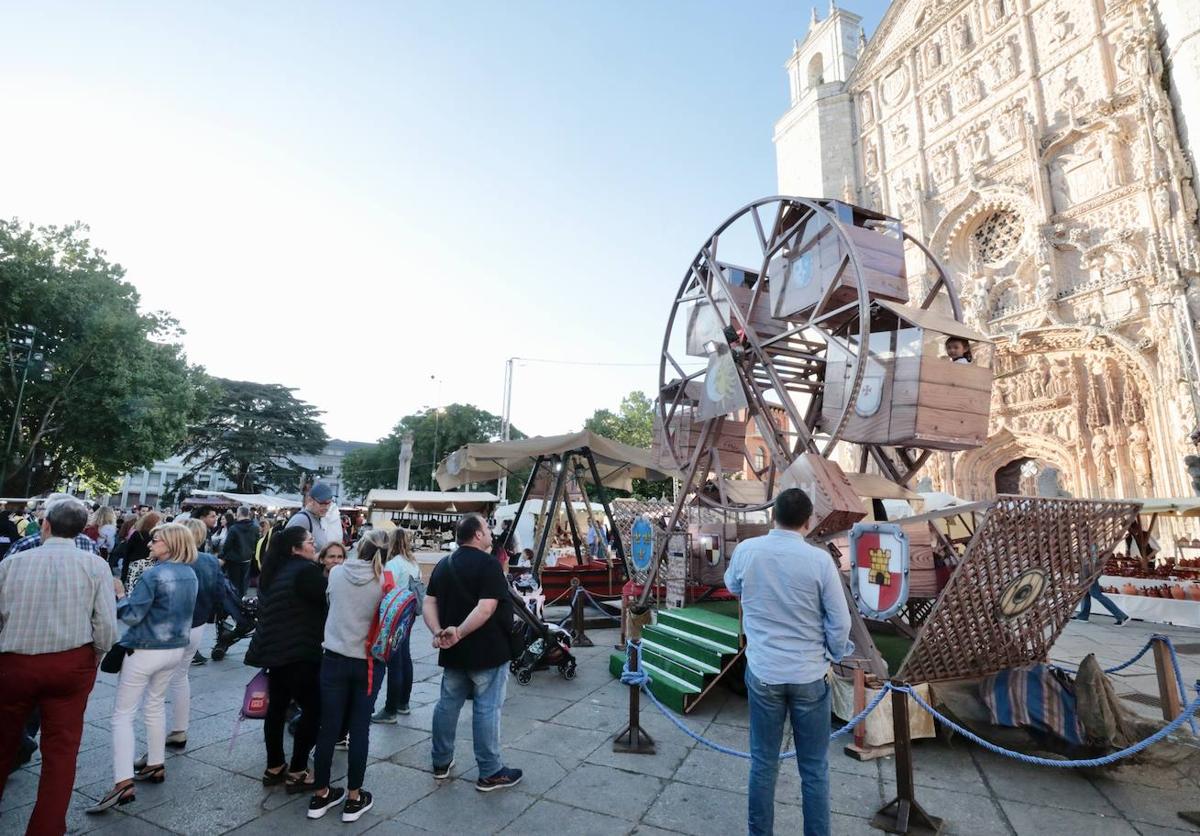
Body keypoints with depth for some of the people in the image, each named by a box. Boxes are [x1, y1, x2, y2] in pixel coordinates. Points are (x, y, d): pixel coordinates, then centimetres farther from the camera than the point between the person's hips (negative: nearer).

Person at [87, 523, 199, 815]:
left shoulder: (154, 574, -19)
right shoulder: (190, 574, 4)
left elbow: (132, 615, -16)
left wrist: (120, 595, -2)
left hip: (145, 650, -7)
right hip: (175, 648, 7)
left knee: (123, 714, 1)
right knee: (155, 705, 22)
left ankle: (123, 783, -3)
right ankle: (156, 765, 31)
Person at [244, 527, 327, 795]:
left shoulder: (274, 571, 10)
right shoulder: (305, 570, -19)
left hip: (274, 649, 10)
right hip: (299, 652, -9)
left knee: (277, 707, 17)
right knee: (313, 709, 1)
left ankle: (274, 768, 27)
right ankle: (297, 772, 6)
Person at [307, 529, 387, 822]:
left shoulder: (336, 573, -5)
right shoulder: (384, 581, -13)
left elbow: (331, 602, 12)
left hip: (334, 659, 2)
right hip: (368, 663, -2)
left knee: (328, 727, 13)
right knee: (360, 729, 9)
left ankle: (321, 795, 27)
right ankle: (354, 798, 21)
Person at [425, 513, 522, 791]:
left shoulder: (443, 565, 8)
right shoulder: (488, 564, -16)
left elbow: (429, 604, 4)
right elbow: (486, 609, -26)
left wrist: (439, 632, -8)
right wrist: (459, 633, -23)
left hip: (454, 652, 7)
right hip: (487, 651, -7)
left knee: (447, 704, 19)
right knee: (486, 710, 3)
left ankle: (441, 763, 32)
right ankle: (490, 773, 13)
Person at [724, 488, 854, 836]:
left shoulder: (746, 551, -8)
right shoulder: (819, 560, -14)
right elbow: (840, 622, -6)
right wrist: (833, 655, 12)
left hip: (762, 672, 2)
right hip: (809, 675, -1)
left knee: (763, 763, 14)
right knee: (814, 769, 14)